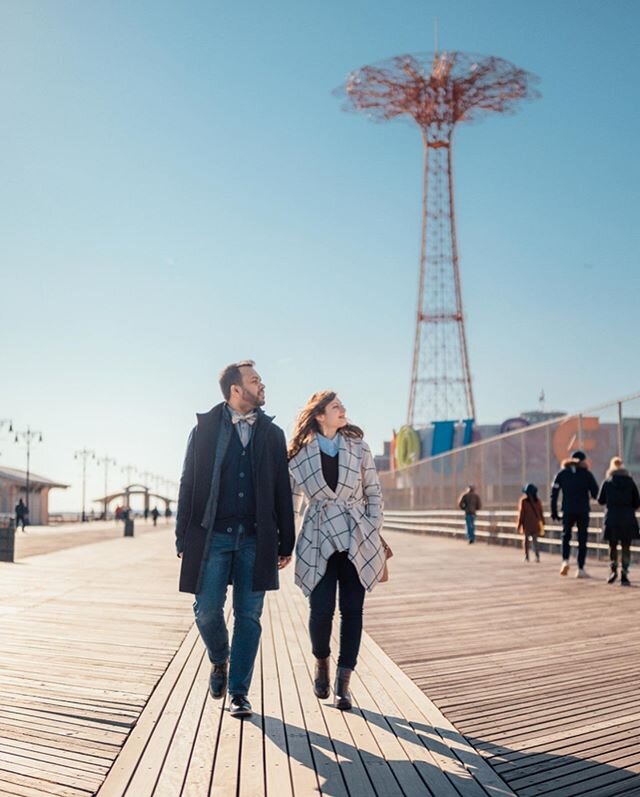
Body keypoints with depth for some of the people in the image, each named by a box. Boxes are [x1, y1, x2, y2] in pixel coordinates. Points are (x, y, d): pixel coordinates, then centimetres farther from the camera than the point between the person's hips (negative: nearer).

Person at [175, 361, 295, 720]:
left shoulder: (272, 433, 10)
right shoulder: (205, 429, 4)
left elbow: (282, 491, 10)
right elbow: (189, 484, 4)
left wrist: (286, 543, 6)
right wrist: (184, 538, -1)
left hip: (255, 538, 2)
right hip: (213, 536, -1)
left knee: (249, 616, 3)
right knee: (207, 611, -3)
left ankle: (239, 692, 15)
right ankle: (220, 661, 29)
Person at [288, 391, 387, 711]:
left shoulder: (357, 446, 5)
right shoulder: (299, 454, 0)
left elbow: (373, 490, 10)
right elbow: (289, 500, 7)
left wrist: (373, 529, 2)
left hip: (357, 539, 2)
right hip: (318, 540, -2)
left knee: (352, 610, 1)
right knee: (321, 609, -7)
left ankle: (343, 681, 12)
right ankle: (321, 662, 24)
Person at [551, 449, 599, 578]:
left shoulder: (562, 474, 5)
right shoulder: (587, 474, 0)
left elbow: (554, 494, 0)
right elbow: (595, 494, -3)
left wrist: (554, 512, 5)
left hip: (568, 511, 1)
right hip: (583, 511, -1)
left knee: (566, 536, 16)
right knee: (582, 539, 6)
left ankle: (565, 560, -7)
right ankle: (581, 569, 4)